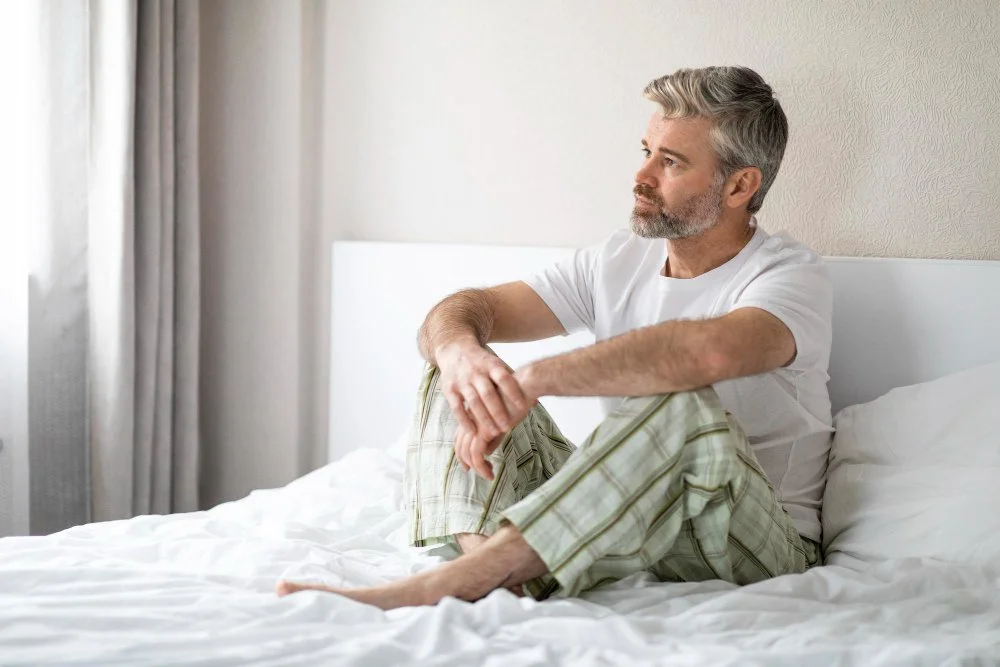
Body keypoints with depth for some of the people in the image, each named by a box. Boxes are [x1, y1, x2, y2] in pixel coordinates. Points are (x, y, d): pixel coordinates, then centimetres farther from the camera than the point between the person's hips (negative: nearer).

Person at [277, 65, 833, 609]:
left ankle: (432, 589, -41)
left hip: (761, 543, -5)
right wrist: (457, 347, -26)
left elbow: (707, 351, -37)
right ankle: (482, 560, -33)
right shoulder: (618, 262, 8)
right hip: (620, 509, 5)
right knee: (462, 367, -6)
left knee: (686, 408, -38)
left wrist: (529, 380, -35)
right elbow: (463, 308, 1)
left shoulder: (793, 276, -12)